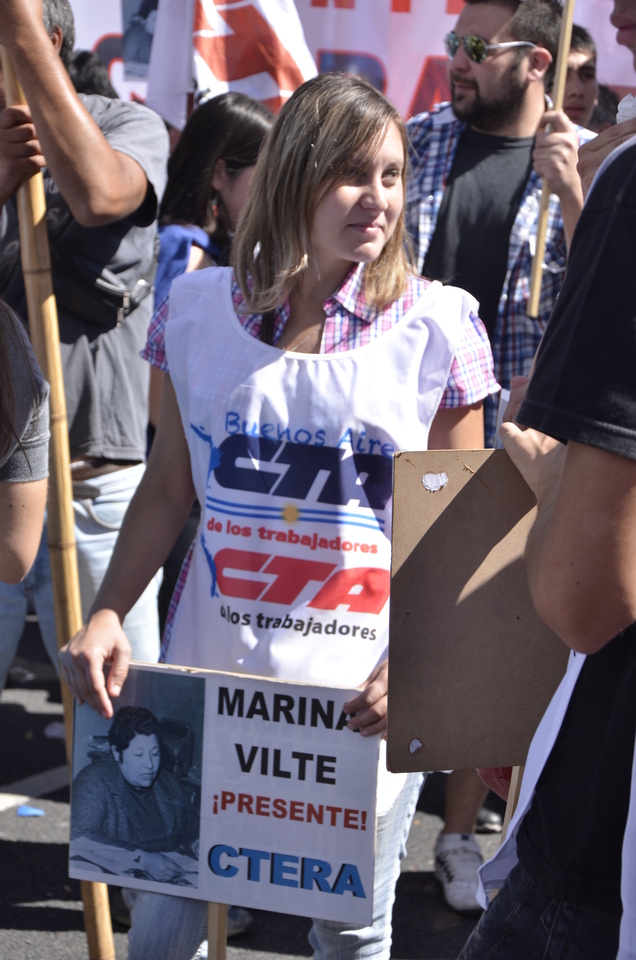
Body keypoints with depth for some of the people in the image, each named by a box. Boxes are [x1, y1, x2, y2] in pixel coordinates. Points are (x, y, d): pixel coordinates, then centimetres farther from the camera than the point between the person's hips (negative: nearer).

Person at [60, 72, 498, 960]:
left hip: (366, 696, -1)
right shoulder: (201, 307, 1)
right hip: (212, 675, 2)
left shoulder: (436, 326, -4)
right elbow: (169, 489, 8)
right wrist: (108, 613, -4)